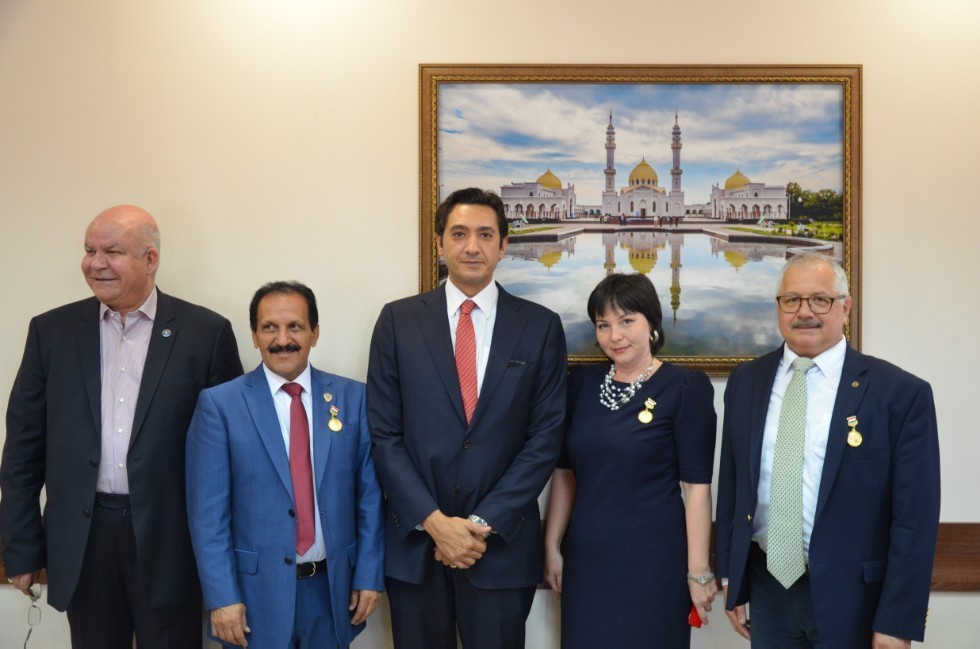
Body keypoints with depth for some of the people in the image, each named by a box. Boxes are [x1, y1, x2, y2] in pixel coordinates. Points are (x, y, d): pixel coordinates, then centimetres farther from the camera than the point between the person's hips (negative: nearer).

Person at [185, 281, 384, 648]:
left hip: (333, 588, 2)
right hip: (255, 590, -2)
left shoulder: (353, 397, 1)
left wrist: (369, 574, -1)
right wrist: (222, 596, -11)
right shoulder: (220, 404, -5)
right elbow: (208, 511, -7)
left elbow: (369, 494, 2)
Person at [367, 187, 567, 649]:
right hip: (415, 540, 1)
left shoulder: (541, 326, 1)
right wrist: (434, 520, -10)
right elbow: (384, 433, -1)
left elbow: (546, 435, -3)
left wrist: (484, 523, -10)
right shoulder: (398, 320, 1)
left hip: (502, 543, 0)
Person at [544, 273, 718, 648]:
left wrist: (699, 570, -10)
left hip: (653, 559, -4)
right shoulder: (582, 382, 5)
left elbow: (696, 486, -10)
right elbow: (565, 472, 9)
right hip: (586, 557, 4)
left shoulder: (685, 388, -9)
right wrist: (552, 547, 8)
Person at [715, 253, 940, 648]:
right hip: (767, 589, 4)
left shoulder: (901, 392, -10)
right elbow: (731, 485, 8)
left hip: (852, 599, -3)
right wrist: (732, 578, 8)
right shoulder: (746, 381, 3)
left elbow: (914, 517, -10)